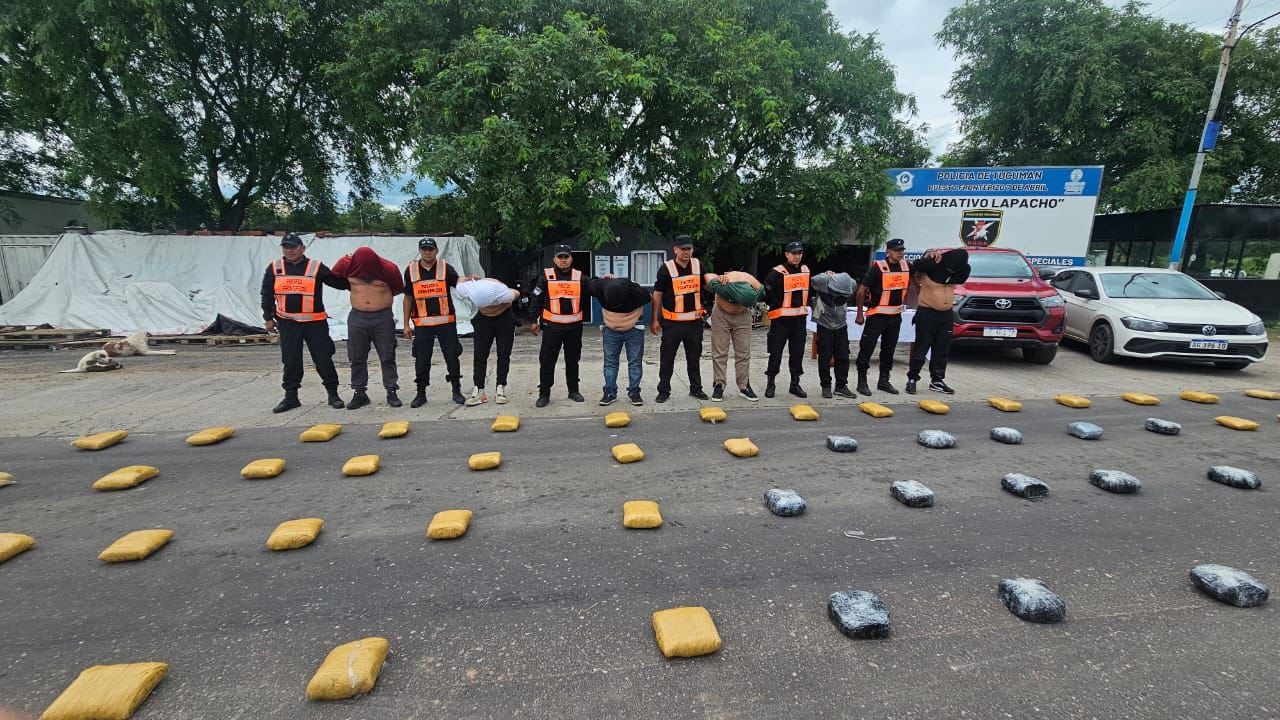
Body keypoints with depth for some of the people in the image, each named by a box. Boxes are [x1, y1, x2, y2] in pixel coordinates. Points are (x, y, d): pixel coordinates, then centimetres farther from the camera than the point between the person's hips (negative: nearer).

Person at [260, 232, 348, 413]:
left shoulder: (316, 267, -1)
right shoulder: (274, 268, 6)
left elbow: (338, 282, 1)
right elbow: (267, 295, 11)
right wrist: (268, 317, 9)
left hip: (315, 322, -2)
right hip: (287, 323, 2)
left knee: (323, 359, 0)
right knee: (290, 361, 8)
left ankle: (333, 394, 10)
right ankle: (291, 397, 19)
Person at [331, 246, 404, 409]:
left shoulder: (388, 269, -9)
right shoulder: (347, 265, -3)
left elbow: (398, 288, 7)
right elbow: (334, 277, 18)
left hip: (383, 317, -2)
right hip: (357, 317, 2)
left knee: (387, 357, 2)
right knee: (357, 358, 7)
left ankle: (392, 392, 10)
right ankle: (360, 393, 17)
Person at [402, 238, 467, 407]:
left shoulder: (446, 269, 0)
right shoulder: (411, 270, 5)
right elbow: (408, 298, 10)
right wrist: (406, 324, 8)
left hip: (446, 321, -1)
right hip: (422, 323, 1)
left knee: (452, 356, 4)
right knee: (421, 359, 6)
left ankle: (457, 391, 15)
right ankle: (421, 393, 18)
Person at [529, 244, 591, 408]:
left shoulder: (580, 277, 4)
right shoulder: (546, 276, -1)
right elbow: (536, 300, 2)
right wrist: (534, 321, -1)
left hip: (574, 326, 2)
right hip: (552, 326, -2)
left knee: (573, 360, 13)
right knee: (547, 360, 0)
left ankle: (573, 391, 26)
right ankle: (544, 394, 10)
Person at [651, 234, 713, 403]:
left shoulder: (698, 265, 5)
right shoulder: (666, 268, -8)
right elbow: (657, 295, -5)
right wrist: (655, 320, -5)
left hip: (694, 320, 4)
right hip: (672, 322, -4)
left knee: (694, 357, 14)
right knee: (667, 358, 3)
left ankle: (696, 388, 28)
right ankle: (664, 391, 14)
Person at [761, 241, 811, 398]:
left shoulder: (805, 270, 10)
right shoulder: (777, 272, -11)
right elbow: (766, 292, -12)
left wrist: (806, 305, 18)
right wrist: (773, 305, -10)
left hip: (800, 318, 6)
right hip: (781, 318, -6)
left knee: (798, 352, 11)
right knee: (776, 352, 1)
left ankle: (795, 384, 22)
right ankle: (770, 383, 13)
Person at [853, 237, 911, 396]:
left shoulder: (906, 267, 3)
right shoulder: (878, 267, -13)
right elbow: (861, 291, -12)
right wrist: (859, 314, -10)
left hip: (896, 315, 6)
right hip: (877, 315, -6)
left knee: (889, 350, 13)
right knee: (867, 348, -3)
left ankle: (884, 381, 25)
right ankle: (862, 381, 6)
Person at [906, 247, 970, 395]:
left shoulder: (963, 269, -4)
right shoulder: (931, 263, -19)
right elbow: (913, 269, -4)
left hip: (947, 313, 5)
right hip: (927, 312, -5)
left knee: (942, 349, 9)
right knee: (921, 348, -2)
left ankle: (937, 380, 19)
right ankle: (912, 378, 9)